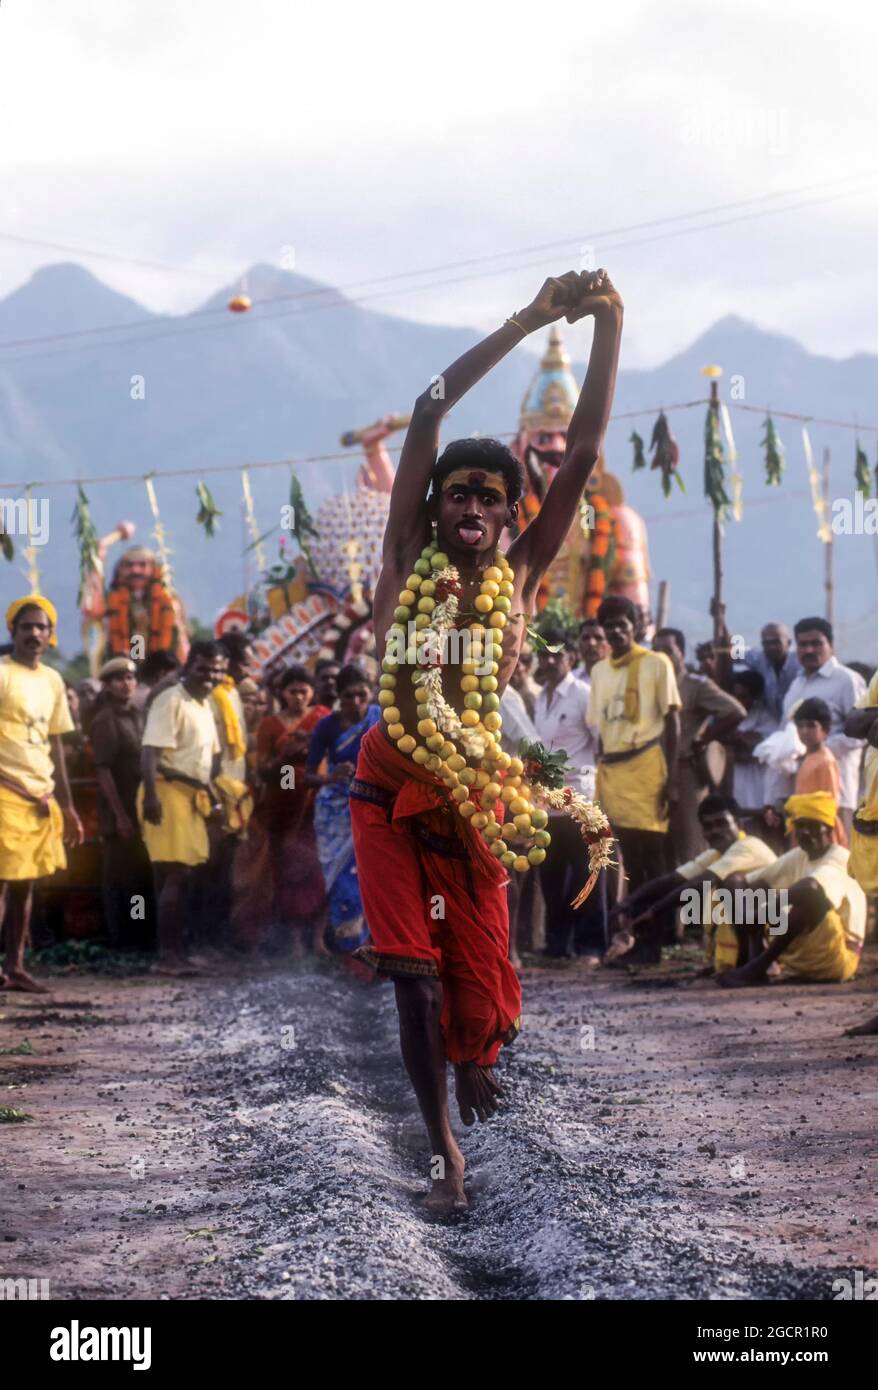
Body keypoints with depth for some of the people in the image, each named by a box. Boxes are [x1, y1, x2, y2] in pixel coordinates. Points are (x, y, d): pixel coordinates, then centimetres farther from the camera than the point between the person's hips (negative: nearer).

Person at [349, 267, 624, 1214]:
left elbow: (584, 450, -9)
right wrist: (528, 322, -17)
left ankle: (468, 1064, 41)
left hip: (469, 802, 2)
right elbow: (429, 412, -14)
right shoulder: (409, 561, -8)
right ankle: (444, 1147, -2)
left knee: (475, 970, 7)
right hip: (391, 793, -2)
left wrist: (609, 326, -16)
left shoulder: (521, 575, -3)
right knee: (414, 975, -9)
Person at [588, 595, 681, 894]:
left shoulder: (655, 663, -1)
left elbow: (672, 720, -3)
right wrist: (600, 778, 12)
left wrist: (671, 777, -10)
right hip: (611, 771, 5)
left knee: (652, 856, -7)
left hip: (646, 767, -5)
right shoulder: (599, 670, 15)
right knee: (630, 860, 8)